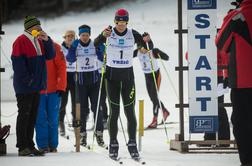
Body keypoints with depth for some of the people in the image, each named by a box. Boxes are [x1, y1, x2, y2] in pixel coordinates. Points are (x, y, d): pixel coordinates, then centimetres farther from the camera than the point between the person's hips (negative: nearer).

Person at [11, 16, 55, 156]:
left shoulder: (39, 41, 14)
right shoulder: (21, 41, -10)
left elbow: (50, 55, 7)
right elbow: (18, 63, -16)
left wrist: (47, 40, -7)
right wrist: (27, 80, -18)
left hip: (36, 86, 8)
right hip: (24, 87, -8)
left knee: (32, 115, 10)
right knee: (24, 115, -5)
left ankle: (29, 145, 15)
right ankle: (22, 147, -2)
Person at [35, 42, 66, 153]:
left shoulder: (54, 47, -2)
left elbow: (61, 67, -4)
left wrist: (61, 86, -10)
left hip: (54, 90, -1)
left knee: (53, 119, 4)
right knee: (40, 119, -1)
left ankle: (52, 145, 12)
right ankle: (43, 146, 5)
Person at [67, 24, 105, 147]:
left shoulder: (94, 45, 1)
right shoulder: (76, 45, -3)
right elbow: (70, 59, -15)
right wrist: (73, 47, -27)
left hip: (94, 78, 1)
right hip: (81, 79, -1)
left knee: (96, 107, -4)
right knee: (83, 108, 2)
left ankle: (99, 133, 1)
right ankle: (83, 134, 9)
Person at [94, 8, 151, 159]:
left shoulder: (133, 34, -1)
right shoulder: (109, 33, -5)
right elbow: (95, 45, -18)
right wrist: (103, 36, -38)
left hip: (128, 74, 1)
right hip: (112, 74, -1)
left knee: (130, 111, -1)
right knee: (114, 111, -1)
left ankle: (132, 144, 5)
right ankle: (113, 144, 6)